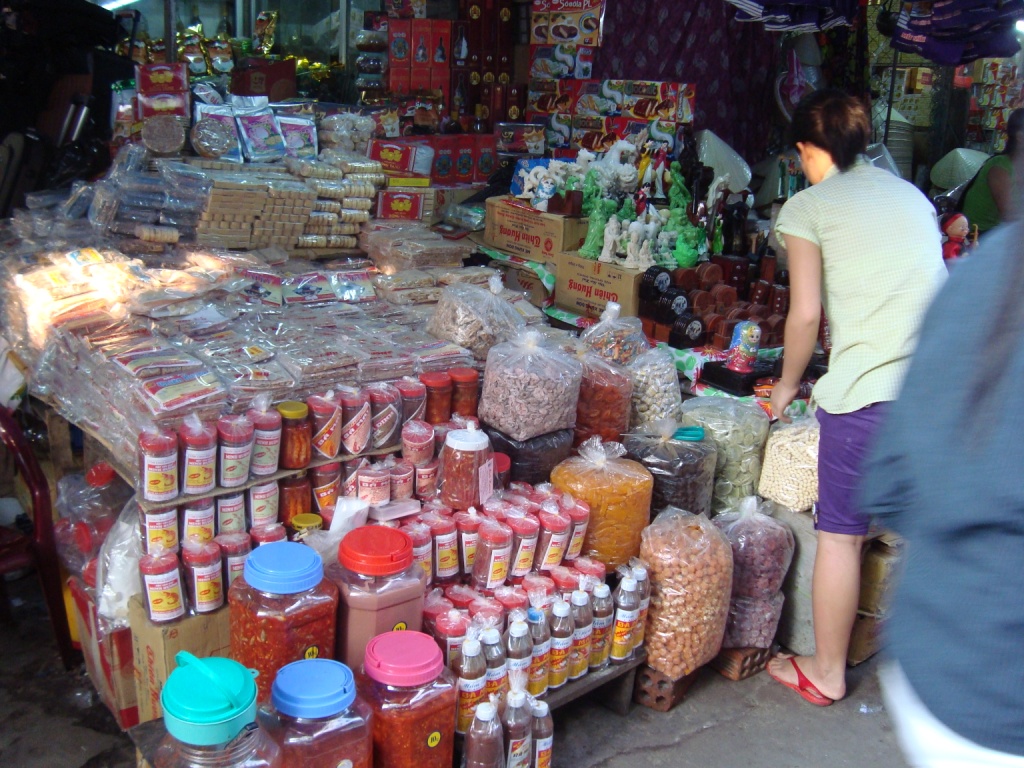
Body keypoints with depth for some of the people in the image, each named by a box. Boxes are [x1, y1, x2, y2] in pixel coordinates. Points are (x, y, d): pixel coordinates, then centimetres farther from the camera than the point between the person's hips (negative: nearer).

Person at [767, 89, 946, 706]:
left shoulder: (809, 206, 4)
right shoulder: (912, 194, 20)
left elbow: (807, 312, -4)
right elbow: (933, 287, 20)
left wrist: (788, 384, 10)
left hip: (869, 391, -5)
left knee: (841, 535, 9)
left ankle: (827, 673, 23)